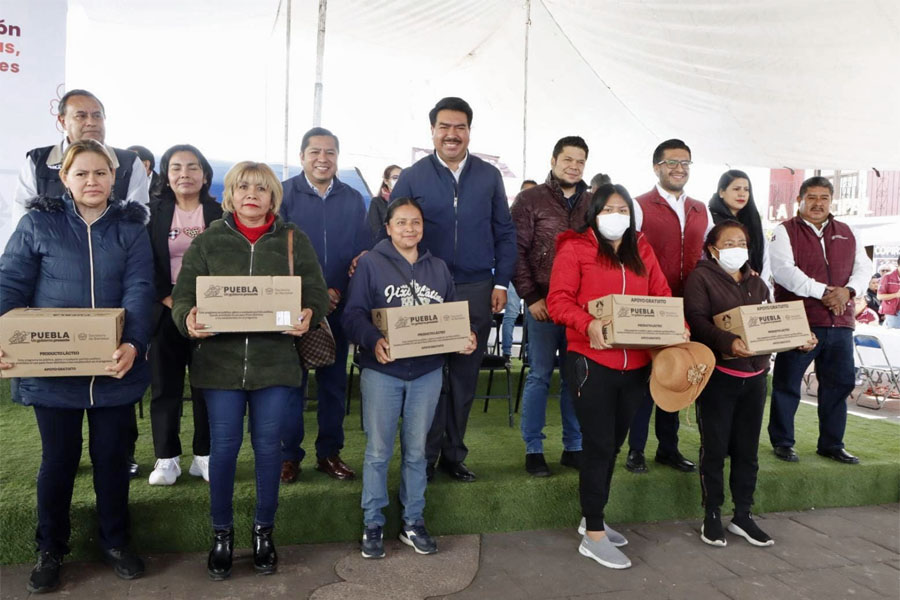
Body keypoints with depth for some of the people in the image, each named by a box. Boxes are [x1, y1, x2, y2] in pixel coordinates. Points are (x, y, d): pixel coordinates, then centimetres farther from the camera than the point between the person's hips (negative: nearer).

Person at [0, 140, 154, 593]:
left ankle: (114, 541, 32)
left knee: (112, 456, 13)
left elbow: (139, 291, -8)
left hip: (114, 367, 1)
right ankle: (50, 550, 32)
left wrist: (133, 344, -24)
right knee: (58, 459, 12)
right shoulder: (38, 224, 2)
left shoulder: (131, 227, 3)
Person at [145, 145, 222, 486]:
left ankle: (204, 455, 16)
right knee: (164, 385, 5)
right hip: (166, 310, 0)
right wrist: (169, 299, -10)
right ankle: (167, 457, 15)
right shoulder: (154, 211, 4)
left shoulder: (219, 213, 3)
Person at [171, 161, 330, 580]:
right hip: (219, 360, 0)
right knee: (223, 447, 6)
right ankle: (221, 534, 27)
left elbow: (317, 293, 1)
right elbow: (183, 294, 1)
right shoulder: (209, 240, 4)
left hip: (276, 361, 0)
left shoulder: (294, 240, 4)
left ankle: (264, 531, 28)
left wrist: (308, 315, -20)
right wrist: (189, 319, -20)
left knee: (268, 446, 9)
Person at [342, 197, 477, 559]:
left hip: (427, 372, 4)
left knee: (416, 450, 12)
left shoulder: (438, 268, 11)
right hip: (381, 370, -3)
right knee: (378, 451, 5)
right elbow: (353, 314, -10)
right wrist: (373, 341, -28)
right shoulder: (371, 264, -3)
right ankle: (372, 524, 20)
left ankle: (413, 522, 25)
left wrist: (465, 338, -7)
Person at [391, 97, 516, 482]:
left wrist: (501, 282, 1)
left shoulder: (489, 176, 7)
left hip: (477, 291, 2)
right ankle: (424, 458, 18)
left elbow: (505, 233, 8)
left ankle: (453, 454, 25)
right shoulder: (412, 178, 2)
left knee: (465, 375, 10)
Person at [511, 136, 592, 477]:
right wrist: (530, 297, -9)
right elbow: (516, 251, -4)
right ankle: (533, 449, 14)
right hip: (543, 303, -3)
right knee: (540, 376, 3)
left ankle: (573, 447, 23)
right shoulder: (530, 200, 0)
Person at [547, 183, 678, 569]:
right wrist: (588, 324, -28)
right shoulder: (575, 248, -3)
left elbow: (661, 297, 11)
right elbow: (559, 300, -12)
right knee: (599, 445, -2)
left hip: (636, 364, 6)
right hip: (591, 362, -6)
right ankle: (594, 536, 12)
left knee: (614, 444, 15)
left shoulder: (641, 251, 14)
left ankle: (592, 518, 33)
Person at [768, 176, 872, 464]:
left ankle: (831, 444, 24)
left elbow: (864, 266, 10)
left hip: (840, 323, 5)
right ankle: (782, 442, 16)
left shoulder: (846, 233, 16)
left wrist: (848, 290, -11)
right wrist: (823, 291, -19)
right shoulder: (785, 231, -1)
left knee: (840, 383, 10)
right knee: (787, 384, 2)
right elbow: (783, 270, -14)